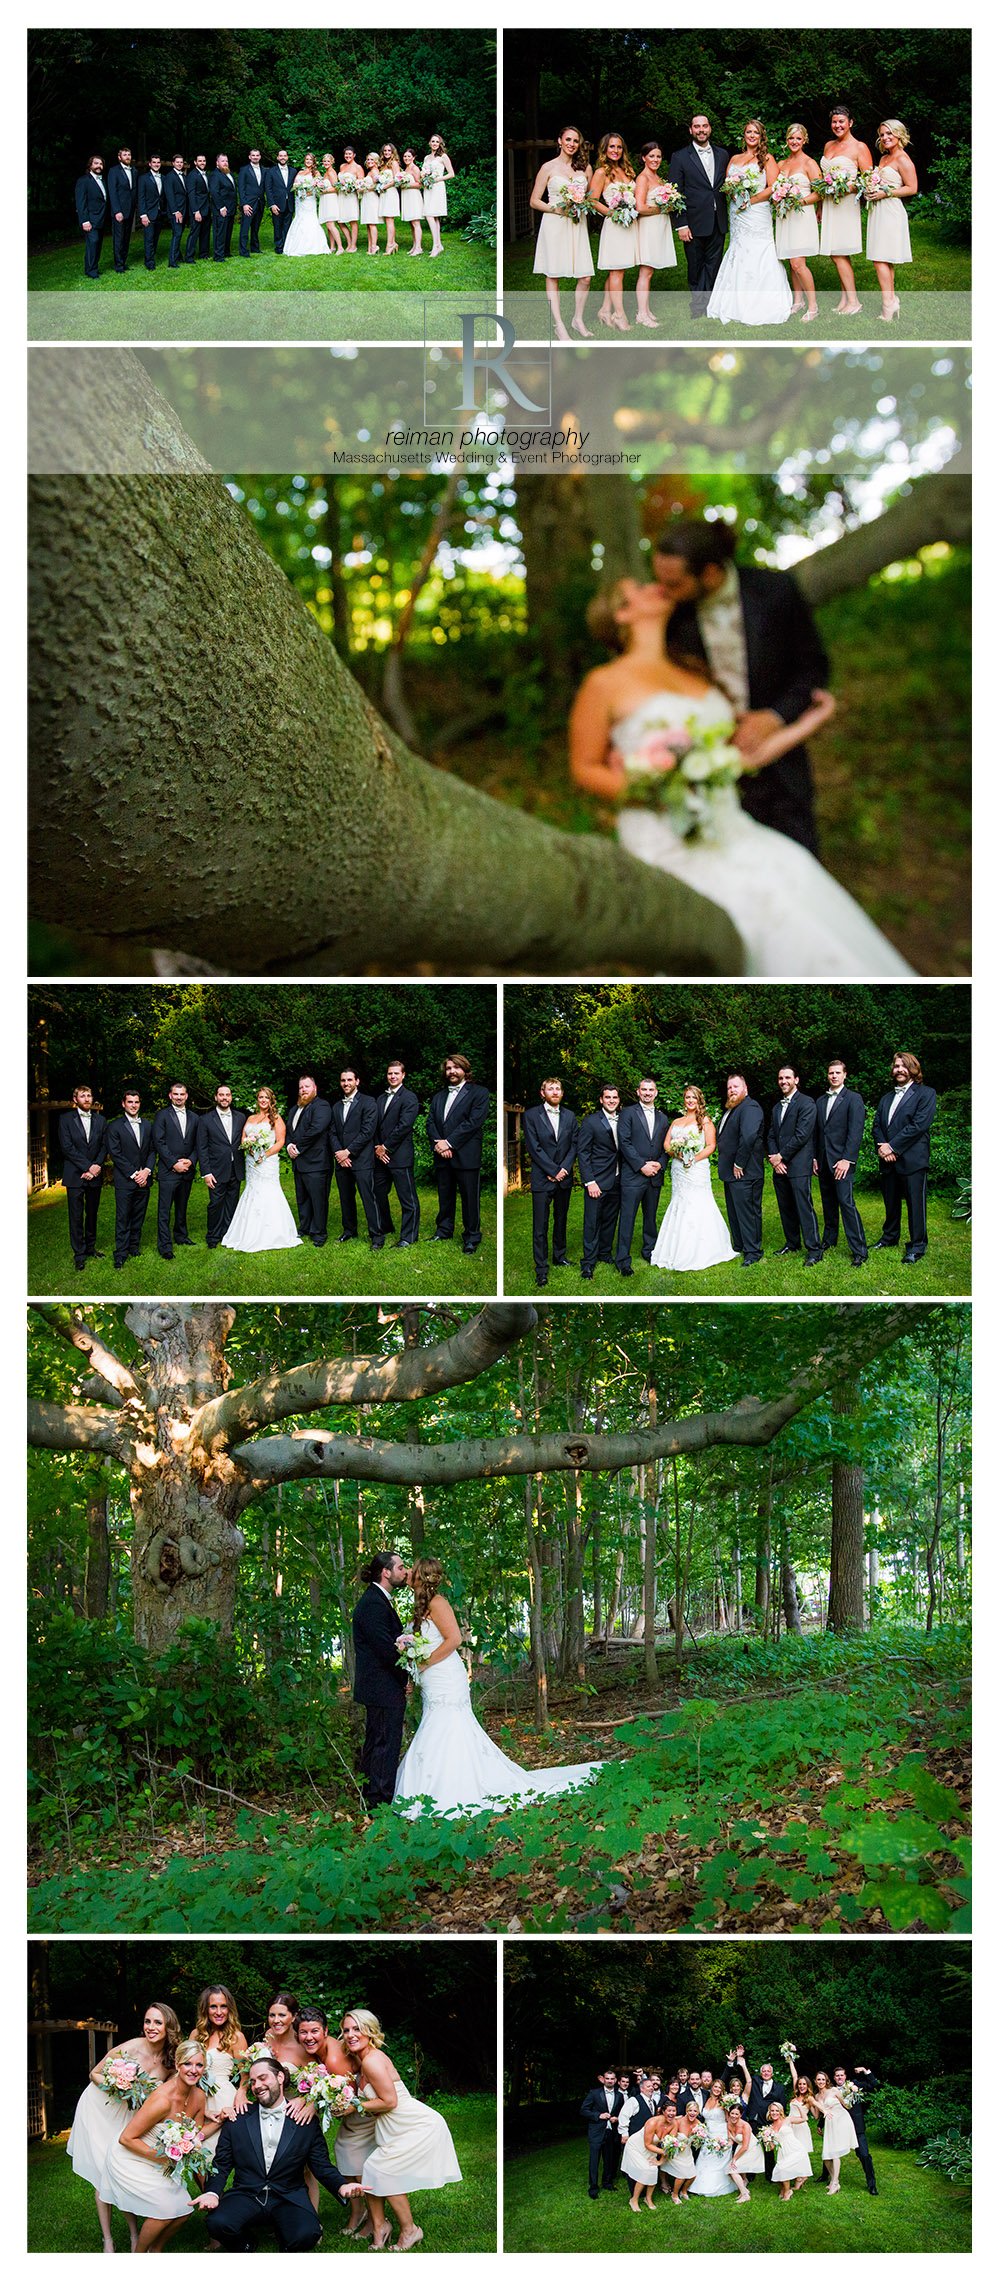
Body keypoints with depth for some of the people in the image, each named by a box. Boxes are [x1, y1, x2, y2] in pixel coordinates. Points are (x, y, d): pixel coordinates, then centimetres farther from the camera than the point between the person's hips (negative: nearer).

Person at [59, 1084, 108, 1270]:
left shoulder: (100, 1120, 10)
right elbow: (67, 1147, -9)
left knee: (92, 1214, 11)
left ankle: (90, 1248, 22)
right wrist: (88, 1167, -14)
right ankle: (79, 1254, 2)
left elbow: (104, 1146, 6)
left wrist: (96, 1167, -10)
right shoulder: (66, 1119, -1)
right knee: (76, 1216, -2)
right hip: (75, 1175, -4)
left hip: (94, 1175, 4)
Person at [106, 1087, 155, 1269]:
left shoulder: (147, 1124, 12)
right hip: (124, 1180, -4)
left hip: (143, 1179, 4)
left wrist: (146, 1171, -5)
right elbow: (115, 1154, -7)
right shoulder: (115, 1126, -2)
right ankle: (121, 1254, -2)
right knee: (123, 1218, -4)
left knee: (138, 1216, 8)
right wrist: (133, 1174, -12)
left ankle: (134, 1247, 17)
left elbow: (152, 1150, 12)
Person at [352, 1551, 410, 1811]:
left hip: (377, 1689, 11)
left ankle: (371, 1798, 23)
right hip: (385, 1688, -11)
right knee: (386, 1743, -8)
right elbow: (385, 1646, -22)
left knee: (375, 1742, 16)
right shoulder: (373, 1603, -18)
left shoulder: (378, 1600, 16)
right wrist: (405, 1675, -10)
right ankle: (381, 1802, -6)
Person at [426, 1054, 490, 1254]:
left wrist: (449, 1143, -15)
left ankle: (472, 1238, 6)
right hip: (443, 1156, 5)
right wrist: (437, 1143, -9)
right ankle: (443, 1231, 24)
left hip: (466, 1155, -5)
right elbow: (431, 1122, 11)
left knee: (469, 1198, -2)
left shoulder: (479, 1093, -1)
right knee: (444, 1198, 13)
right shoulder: (439, 1097, 19)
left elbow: (474, 1122, -11)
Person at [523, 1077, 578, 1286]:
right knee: (540, 1227, -5)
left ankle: (559, 1256, 29)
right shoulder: (531, 1115, -4)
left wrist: (564, 1169, -9)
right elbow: (534, 1148, -9)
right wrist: (554, 1171, -13)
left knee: (561, 1220, 15)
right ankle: (541, 1269, -3)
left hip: (564, 1177, 4)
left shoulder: (569, 1116, 10)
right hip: (542, 1179, -4)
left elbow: (574, 1145, 6)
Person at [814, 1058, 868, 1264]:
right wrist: (814, 1157, 11)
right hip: (824, 1161, 6)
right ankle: (829, 1240, 24)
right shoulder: (821, 1101, 15)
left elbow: (856, 1132, -11)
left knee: (846, 1203, -12)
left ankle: (859, 1250, -11)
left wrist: (847, 1159, -17)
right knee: (828, 1203, 12)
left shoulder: (853, 1099, -4)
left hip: (842, 1161, -6)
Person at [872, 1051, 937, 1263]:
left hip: (912, 1158, -6)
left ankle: (917, 1246, 3)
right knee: (890, 1203, 15)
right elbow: (877, 1126, 13)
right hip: (888, 1159, 6)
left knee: (915, 1204, -3)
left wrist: (893, 1146, -15)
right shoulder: (886, 1098, 20)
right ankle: (890, 1238, 29)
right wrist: (882, 1147, -8)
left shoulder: (925, 1094, -2)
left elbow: (919, 1125, -13)